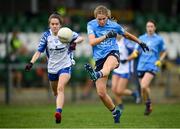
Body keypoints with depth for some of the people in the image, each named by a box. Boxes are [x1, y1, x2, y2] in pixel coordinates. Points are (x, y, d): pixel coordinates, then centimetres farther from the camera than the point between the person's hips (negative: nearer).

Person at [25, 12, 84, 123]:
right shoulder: (46, 36, -4)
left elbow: (81, 38, -11)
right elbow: (39, 51, -4)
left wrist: (74, 42, -33)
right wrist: (31, 63, -17)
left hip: (65, 66, -4)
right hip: (52, 67, 4)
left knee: (60, 88, -25)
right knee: (56, 92, 17)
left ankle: (58, 112, -36)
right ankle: (59, 109, 43)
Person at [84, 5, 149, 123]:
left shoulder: (114, 25, 5)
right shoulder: (91, 25, 2)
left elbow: (127, 35, 25)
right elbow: (92, 42, -13)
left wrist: (140, 42, 37)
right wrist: (106, 36, -26)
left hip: (112, 53, -2)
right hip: (99, 58, 2)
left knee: (107, 64, -42)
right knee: (101, 93, -5)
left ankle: (96, 75, -75)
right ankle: (115, 112, 17)